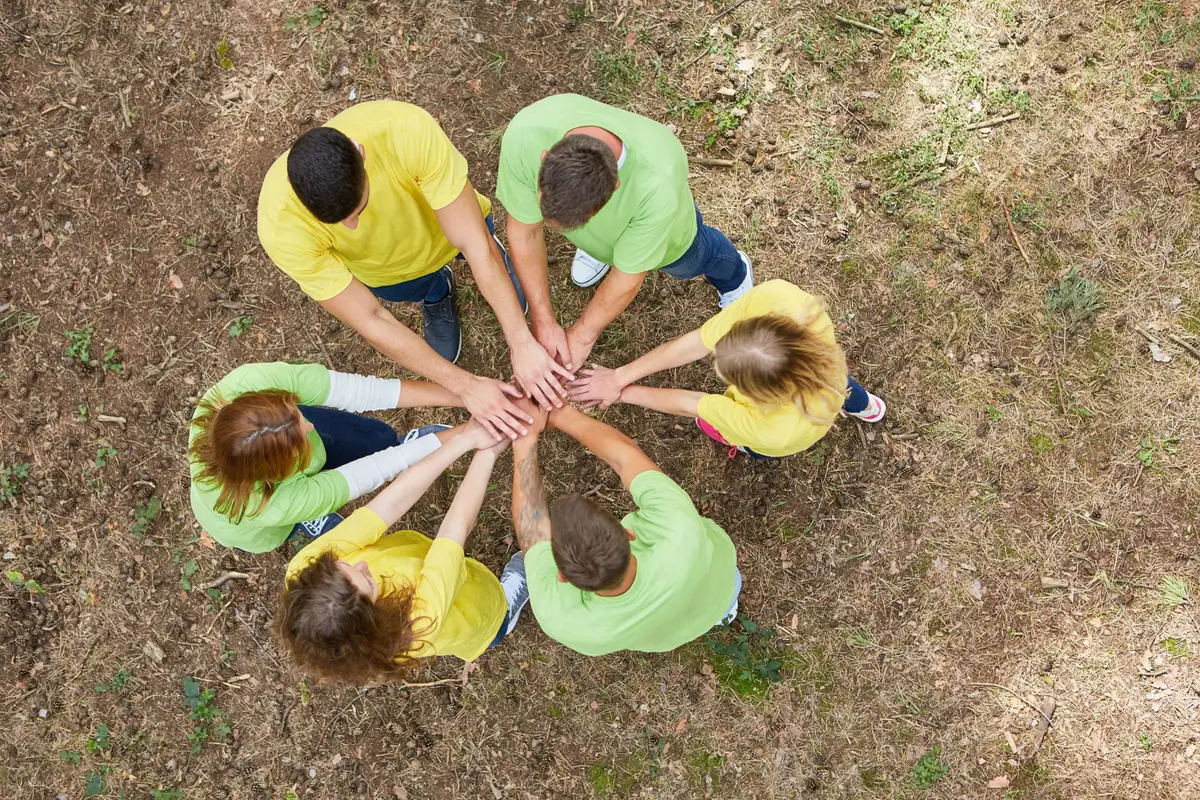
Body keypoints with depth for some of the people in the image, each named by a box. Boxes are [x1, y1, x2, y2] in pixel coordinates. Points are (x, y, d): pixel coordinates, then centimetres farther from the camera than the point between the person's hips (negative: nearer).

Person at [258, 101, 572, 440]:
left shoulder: (409, 131, -46)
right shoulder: (282, 226, -43)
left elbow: (477, 246, -40)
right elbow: (370, 322, -35)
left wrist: (523, 344, -42)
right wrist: (466, 386, -34)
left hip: (450, 223, 0)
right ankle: (436, 291, 45)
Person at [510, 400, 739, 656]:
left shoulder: (560, 616, -46)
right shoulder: (683, 538, -50)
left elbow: (531, 519, -32)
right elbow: (624, 454, -36)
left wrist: (525, 439, -25)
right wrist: (561, 412, -25)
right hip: (717, 581, 0)